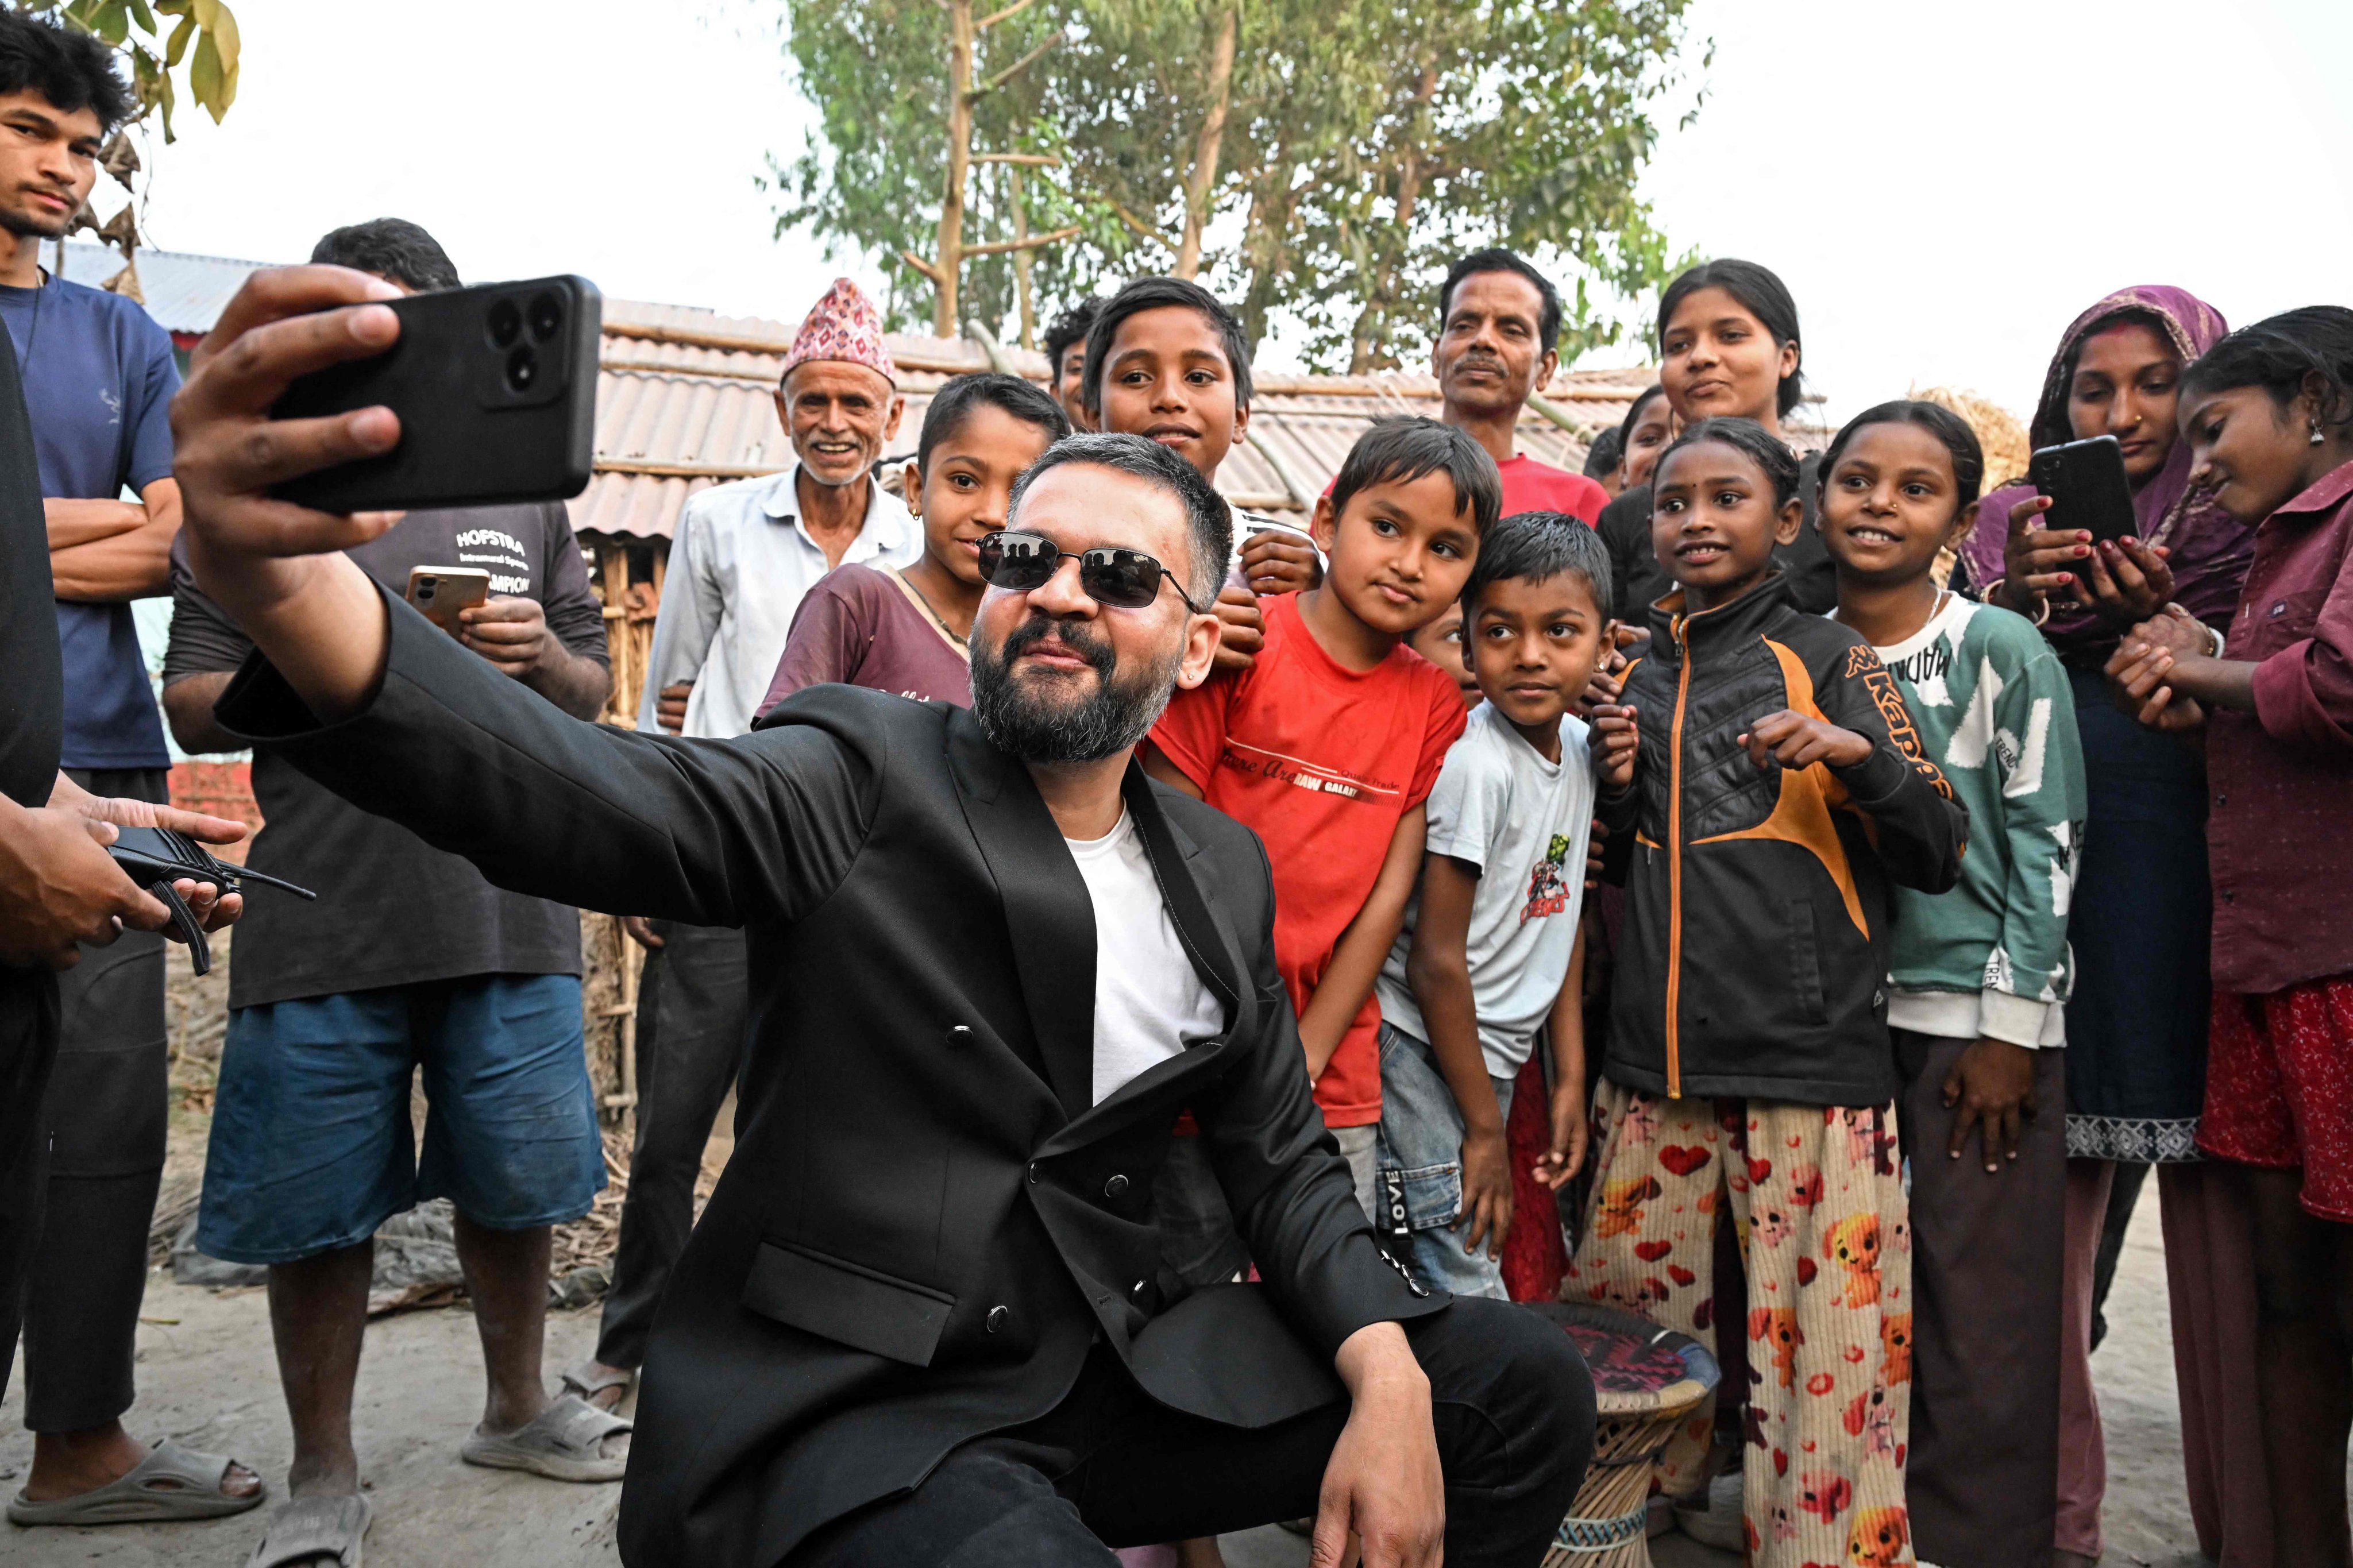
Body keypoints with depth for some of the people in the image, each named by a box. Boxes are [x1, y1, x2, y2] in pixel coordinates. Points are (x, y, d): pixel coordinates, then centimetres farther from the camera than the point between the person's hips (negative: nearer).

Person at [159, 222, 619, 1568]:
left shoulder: (526, 493, 14)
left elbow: (594, 692, 16)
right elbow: (193, 707, 3)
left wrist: (541, 654, -6)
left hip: (508, 906, 2)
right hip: (322, 915, -2)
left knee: (516, 1180, 12)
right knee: (318, 1207, 6)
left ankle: (517, 1408, 34)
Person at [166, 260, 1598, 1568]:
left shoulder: (1225, 872, 9)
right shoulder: (868, 776, -8)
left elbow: (1284, 1158, 11)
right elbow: (590, 793, -26)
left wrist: (1387, 1380, -8)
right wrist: (290, 585, -46)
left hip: (1105, 1383, 6)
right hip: (847, 1406, -6)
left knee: (1523, 1386, -1)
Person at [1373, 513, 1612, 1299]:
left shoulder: (1578, 745, 3)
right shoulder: (1475, 762, -21)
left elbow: (1565, 917, 10)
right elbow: (1435, 962, -19)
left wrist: (1571, 1077, 10)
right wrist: (1483, 1129, -12)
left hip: (1492, 1054, 8)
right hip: (1424, 1055, -8)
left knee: (1477, 1269, 14)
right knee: (1464, 1290, -4)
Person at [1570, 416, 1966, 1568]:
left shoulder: (1828, 659, 1)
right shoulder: (1643, 671, 14)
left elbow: (1940, 855, -2)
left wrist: (1857, 752, -18)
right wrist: (1615, 788, 3)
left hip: (1809, 1053, -4)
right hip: (1655, 1055, 5)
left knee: (1822, 1333, -2)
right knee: (1626, 1312, 11)